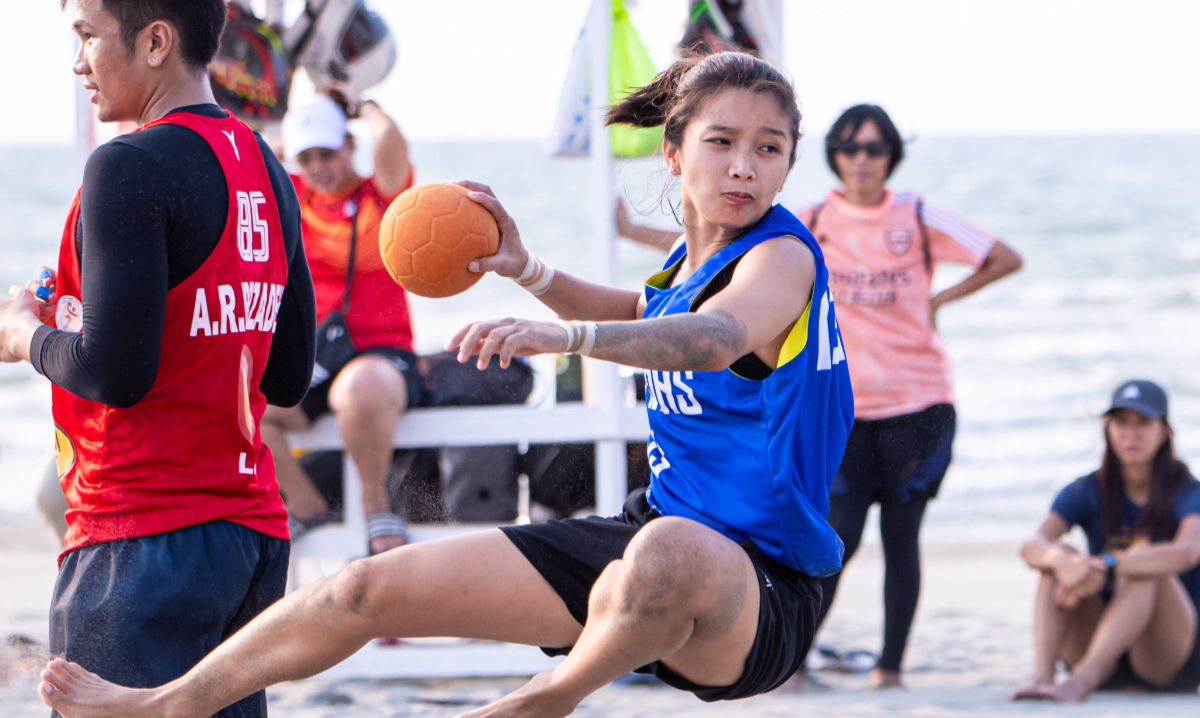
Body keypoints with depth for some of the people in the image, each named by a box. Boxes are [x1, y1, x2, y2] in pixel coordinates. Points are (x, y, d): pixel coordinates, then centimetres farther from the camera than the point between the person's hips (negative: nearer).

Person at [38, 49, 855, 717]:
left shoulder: (782, 256, -16)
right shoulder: (690, 260, 9)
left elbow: (718, 338, -41)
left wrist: (564, 334, -56)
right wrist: (528, 271, 20)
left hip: (759, 595, -8)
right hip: (650, 531, 8)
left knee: (673, 548, -46)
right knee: (374, 588, 7)